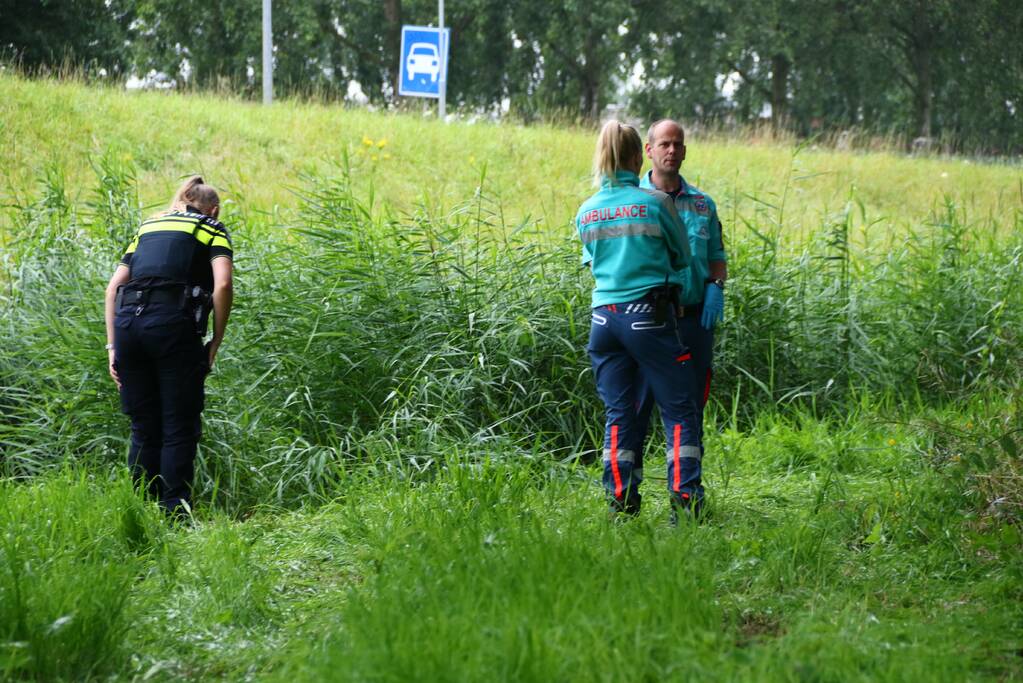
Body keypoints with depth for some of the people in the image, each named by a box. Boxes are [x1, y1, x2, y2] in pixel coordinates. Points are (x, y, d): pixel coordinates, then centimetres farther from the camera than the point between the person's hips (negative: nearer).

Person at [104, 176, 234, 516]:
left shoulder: (148, 226, 27)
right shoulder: (212, 230, 14)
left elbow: (113, 287, 17)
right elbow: (223, 285, -4)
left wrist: (113, 347, 16)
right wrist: (216, 342, 3)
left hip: (128, 322, 5)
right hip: (173, 323, -5)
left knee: (143, 430, 13)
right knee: (179, 430, 1)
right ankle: (174, 516, -3)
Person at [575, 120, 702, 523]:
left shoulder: (586, 212, 6)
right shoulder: (655, 202, -5)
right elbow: (682, 256, 8)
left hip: (604, 317, 4)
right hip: (648, 315, -4)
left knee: (619, 413, 11)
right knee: (679, 410, 2)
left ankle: (621, 503, 9)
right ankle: (684, 503, -5)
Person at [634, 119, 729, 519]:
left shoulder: (703, 205, 14)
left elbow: (718, 257, 19)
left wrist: (716, 287, -2)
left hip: (694, 318, 2)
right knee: (634, 407, -2)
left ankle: (687, 494, 5)